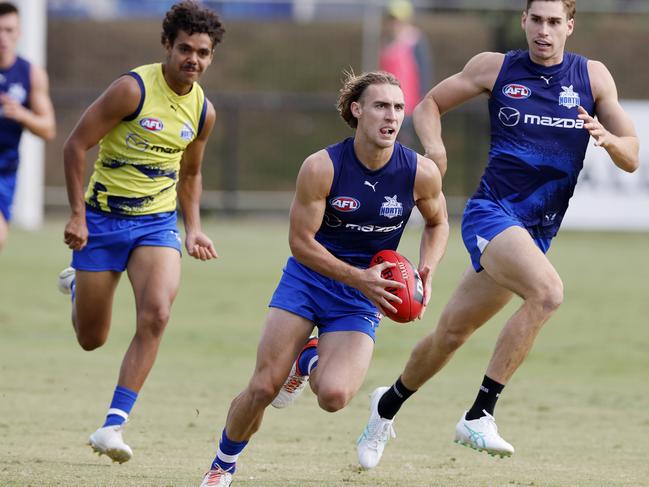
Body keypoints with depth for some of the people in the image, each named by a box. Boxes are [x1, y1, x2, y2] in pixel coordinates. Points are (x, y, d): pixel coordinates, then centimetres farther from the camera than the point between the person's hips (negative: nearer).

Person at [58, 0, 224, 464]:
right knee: (91, 338, 8)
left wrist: (194, 229, 10)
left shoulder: (203, 111, 3)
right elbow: (77, 144, -12)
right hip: (103, 217, -3)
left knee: (156, 315, -24)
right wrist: (77, 215, -14)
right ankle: (76, 284, 45)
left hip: (158, 222, 3)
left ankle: (113, 425, -20)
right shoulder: (134, 88, -15)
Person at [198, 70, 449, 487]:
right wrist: (358, 277, -22)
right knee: (263, 388, -9)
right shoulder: (321, 168, -17)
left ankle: (310, 362, 16)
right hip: (308, 279, -1)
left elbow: (437, 223, 9)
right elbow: (301, 241, -12)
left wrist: (426, 273, -8)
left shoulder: (421, 173, -11)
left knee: (334, 396, -22)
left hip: (362, 298, 1)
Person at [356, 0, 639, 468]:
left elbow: (631, 159, 4)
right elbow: (429, 104, 13)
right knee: (548, 291, -31)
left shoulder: (593, 77, 5)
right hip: (491, 212, -4)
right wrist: (434, 145, -8)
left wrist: (608, 139, -19)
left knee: (452, 332, 12)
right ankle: (479, 415, -26)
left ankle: (389, 404, 38)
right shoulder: (496, 67, 1)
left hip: (537, 231, 4)